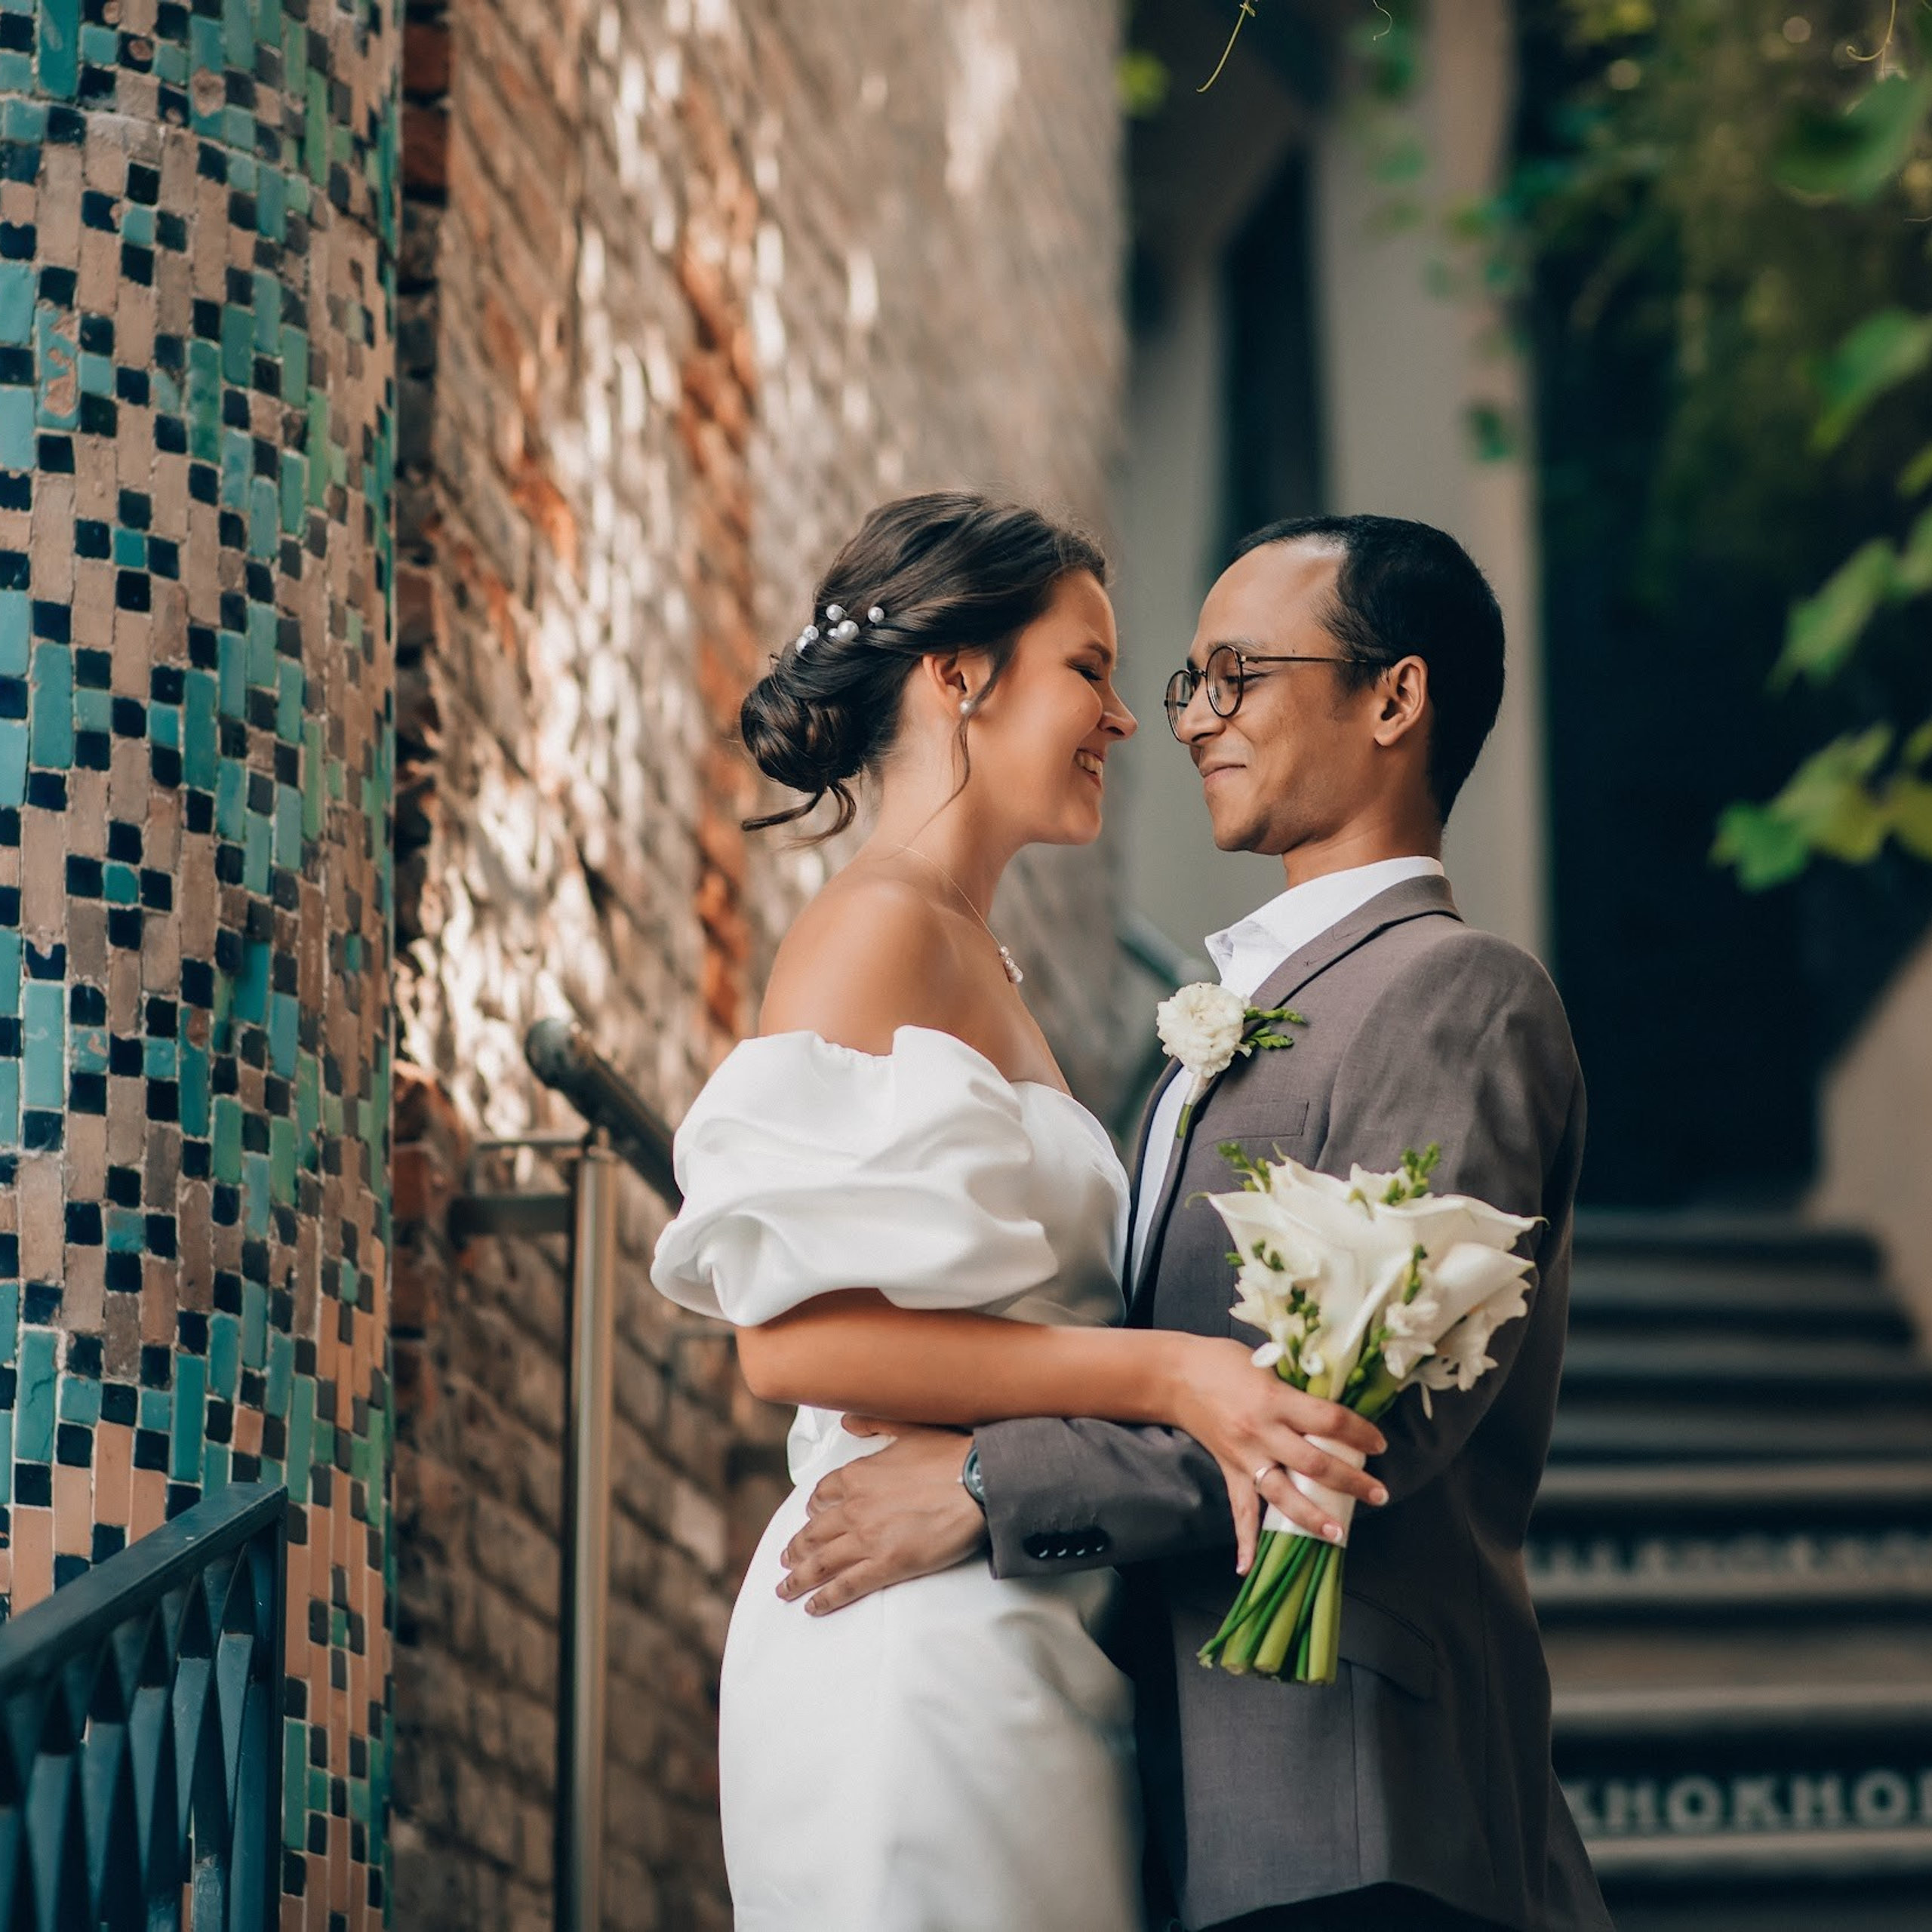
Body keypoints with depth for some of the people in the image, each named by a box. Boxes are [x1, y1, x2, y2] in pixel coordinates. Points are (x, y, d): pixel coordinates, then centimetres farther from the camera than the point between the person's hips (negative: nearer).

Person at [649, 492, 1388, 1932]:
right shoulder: (877, 931, -10)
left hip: (1030, 1638, 9)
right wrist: (1162, 1375, -20)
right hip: (918, 1639, -9)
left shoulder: (979, 961, 18)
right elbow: (793, 1333, -19)